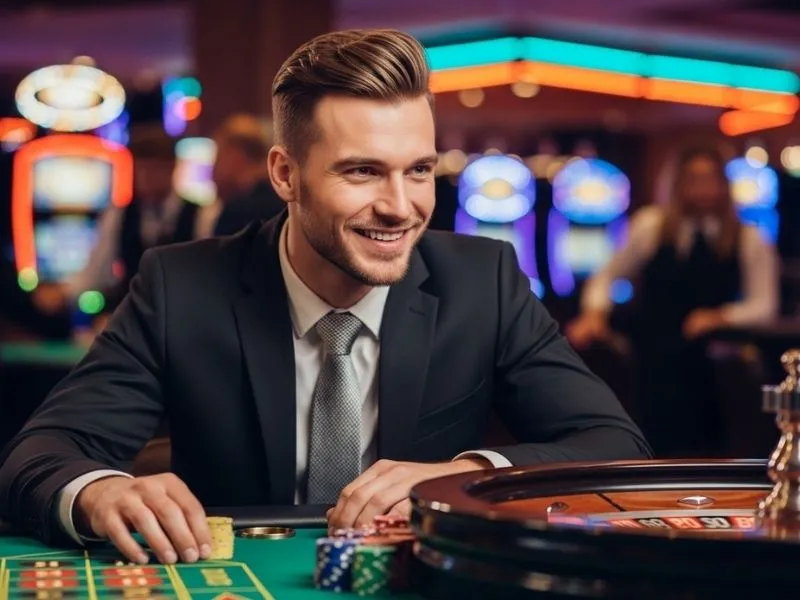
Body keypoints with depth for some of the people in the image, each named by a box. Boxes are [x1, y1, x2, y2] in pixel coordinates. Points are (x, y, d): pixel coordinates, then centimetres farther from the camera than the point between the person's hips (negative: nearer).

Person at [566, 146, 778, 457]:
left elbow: (764, 305, 1)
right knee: (665, 444, -15)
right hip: (653, 358, -1)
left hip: (710, 362, 1)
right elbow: (608, 275, 7)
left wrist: (721, 317, -16)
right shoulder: (651, 224, 2)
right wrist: (594, 314, -11)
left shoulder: (748, 240, 2)